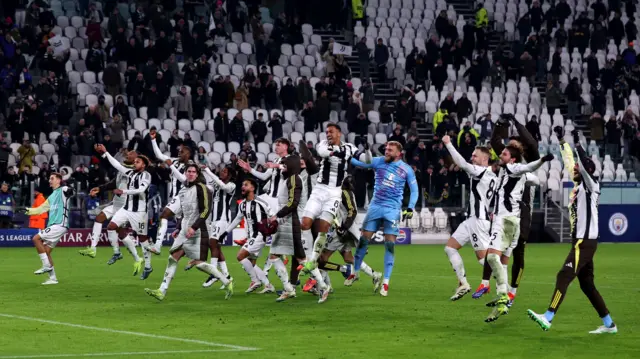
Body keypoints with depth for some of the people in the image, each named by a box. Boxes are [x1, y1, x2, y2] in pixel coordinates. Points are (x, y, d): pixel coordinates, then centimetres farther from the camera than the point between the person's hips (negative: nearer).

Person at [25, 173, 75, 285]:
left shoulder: (63, 190, -2)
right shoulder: (51, 197, 23)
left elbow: (71, 192, -23)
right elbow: (41, 209, 28)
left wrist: (70, 191, -42)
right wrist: (28, 211, 19)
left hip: (59, 225, -9)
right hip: (53, 226, 9)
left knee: (36, 238, -17)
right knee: (46, 252, 6)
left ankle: (46, 266, -13)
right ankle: (53, 278, 11)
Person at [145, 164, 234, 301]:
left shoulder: (201, 188, -9)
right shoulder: (183, 191, 16)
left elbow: (206, 210, -16)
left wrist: (194, 227, -22)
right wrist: (178, 228, 20)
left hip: (197, 232, -8)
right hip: (185, 232, 8)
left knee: (199, 263, -10)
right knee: (173, 258, -1)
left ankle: (227, 281, 5)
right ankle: (162, 291, -3)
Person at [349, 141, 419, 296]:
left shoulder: (406, 170, 0)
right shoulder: (378, 162, 2)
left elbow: (414, 190, 5)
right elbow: (358, 162, -3)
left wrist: (410, 208, -6)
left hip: (392, 209, -2)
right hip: (375, 206, 2)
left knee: (390, 244, -7)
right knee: (363, 239, 2)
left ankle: (385, 282, -1)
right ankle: (355, 272, 20)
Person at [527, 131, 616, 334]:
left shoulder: (591, 186, -7)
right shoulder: (579, 186, 16)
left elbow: (585, 166, -24)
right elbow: (570, 161, 29)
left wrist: (578, 143, -22)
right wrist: (563, 142, 33)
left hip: (585, 242, -10)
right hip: (580, 241, 10)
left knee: (564, 277, -17)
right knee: (586, 284, 12)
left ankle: (547, 318, -26)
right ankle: (609, 324, 17)